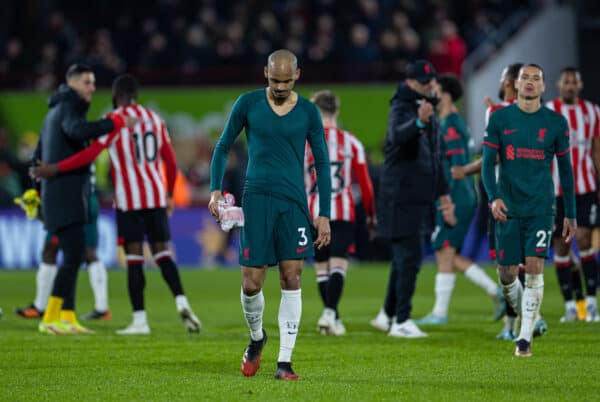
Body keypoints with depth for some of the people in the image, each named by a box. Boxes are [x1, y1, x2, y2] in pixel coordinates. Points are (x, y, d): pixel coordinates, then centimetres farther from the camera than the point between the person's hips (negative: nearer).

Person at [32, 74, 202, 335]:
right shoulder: (155, 119, 12)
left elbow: (90, 154, -14)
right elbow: (170, 161, 14)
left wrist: (55, 169, -8)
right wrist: (169, 195, 26)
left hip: (130, 200, -4)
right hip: (157, 197, 4)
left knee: (134, 258, -2)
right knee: (162, 253, 9)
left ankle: (140, 320, -3)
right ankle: (182, 303, -11)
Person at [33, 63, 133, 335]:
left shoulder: (54, 112, 24)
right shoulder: (68, 108, -8)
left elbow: (39, 157, 27)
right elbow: (78, 130, -32)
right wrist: (117, 122, -33)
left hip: (58, 197, 10)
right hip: (66, 197, -10)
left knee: (73, 256, 8)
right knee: (73, 255, -13)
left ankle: (67, 318, 6)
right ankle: (50, 318, -15)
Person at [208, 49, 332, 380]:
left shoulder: (308, 112, 4)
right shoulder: (248, 104, 2)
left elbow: (322, 163, 9)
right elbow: (223, 147, 11)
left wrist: (324, 214, 4)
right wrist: (216, 189, -2)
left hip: (293, 203, 0)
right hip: (256, 200, 0)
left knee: (291, 280, -7)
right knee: (251, 283, -4)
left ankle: (284, 362, -3)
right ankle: (256, 338, 26)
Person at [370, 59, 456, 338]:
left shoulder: (429, 111, 18)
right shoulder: (402, 108, -11)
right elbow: (397, 135, -35)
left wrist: (443, 194, 26)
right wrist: (418, 122, -55)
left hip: (421, 198, 9)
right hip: (401, 197, -9)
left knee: (404, 257, 15)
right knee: (410, 256, -11)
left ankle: (388, 315, 26)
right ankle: (401, 321, -8)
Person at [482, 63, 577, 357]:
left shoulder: (556, 123, 4)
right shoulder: (499, 119, 2)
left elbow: (565, 169, 10)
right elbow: (488, 163, 2)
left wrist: (570, 214, 10)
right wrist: (493, 197, -15)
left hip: (541, 208, -1)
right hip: (508, 208, 1)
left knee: (534, 269, -12)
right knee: (507, 273, 1)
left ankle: (525, 337, -8)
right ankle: (525, 314, 31)